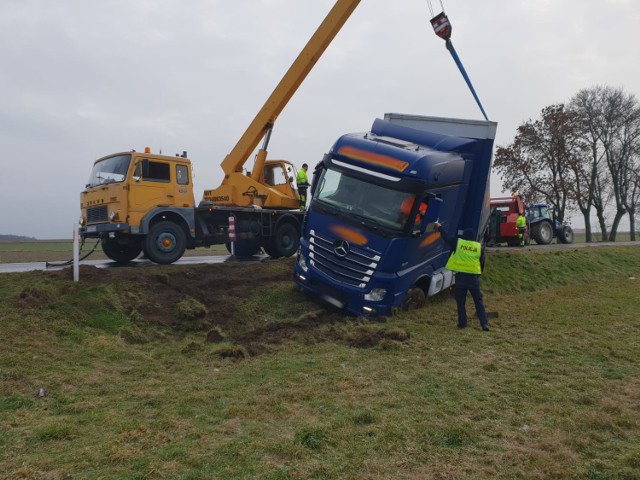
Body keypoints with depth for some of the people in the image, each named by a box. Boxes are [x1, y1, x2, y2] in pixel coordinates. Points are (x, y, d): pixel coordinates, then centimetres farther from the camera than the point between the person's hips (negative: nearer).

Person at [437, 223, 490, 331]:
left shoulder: (457, 243, 0)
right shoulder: (479, 247, 6)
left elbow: (446, 237, 14)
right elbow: (482, 263, 13)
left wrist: (439, 227, 30)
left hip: (461, 276, -1)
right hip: (474, 277, 1)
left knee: (461, 302, 9)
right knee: (479, 302, 7)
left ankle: (462, 323, 10)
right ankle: (484, 323, 2)